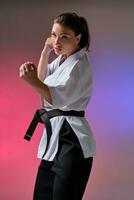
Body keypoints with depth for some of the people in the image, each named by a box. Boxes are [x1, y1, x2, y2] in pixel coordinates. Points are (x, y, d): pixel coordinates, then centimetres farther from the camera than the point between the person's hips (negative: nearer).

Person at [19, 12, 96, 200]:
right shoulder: (62, 59, 14)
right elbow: (43, 80, 24)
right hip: (55, 137, 10)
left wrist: (33, 81, -43)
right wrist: (45, 52, 9)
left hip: (71, 140, -9)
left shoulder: (80, 64, -15)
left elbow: (59, 98, -26)